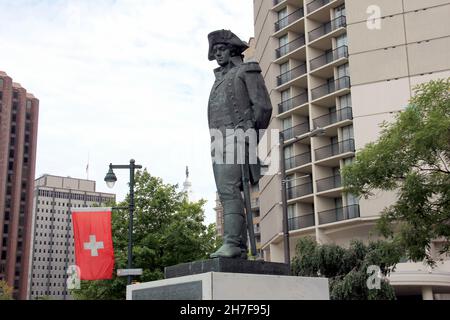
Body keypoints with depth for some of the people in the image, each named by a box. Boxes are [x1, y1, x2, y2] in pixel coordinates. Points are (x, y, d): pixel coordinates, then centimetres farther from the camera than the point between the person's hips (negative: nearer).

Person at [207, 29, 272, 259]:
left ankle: (232, 243, -26)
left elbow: (263, 106, -3)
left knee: (229, 191, -20)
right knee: (228, 194, 1)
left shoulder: (247, 71, 8)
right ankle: (240, 248, 0)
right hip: (219, 143, 8)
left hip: (236, 137, -8)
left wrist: (250, 136, -8)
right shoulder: (220, 80, 31)